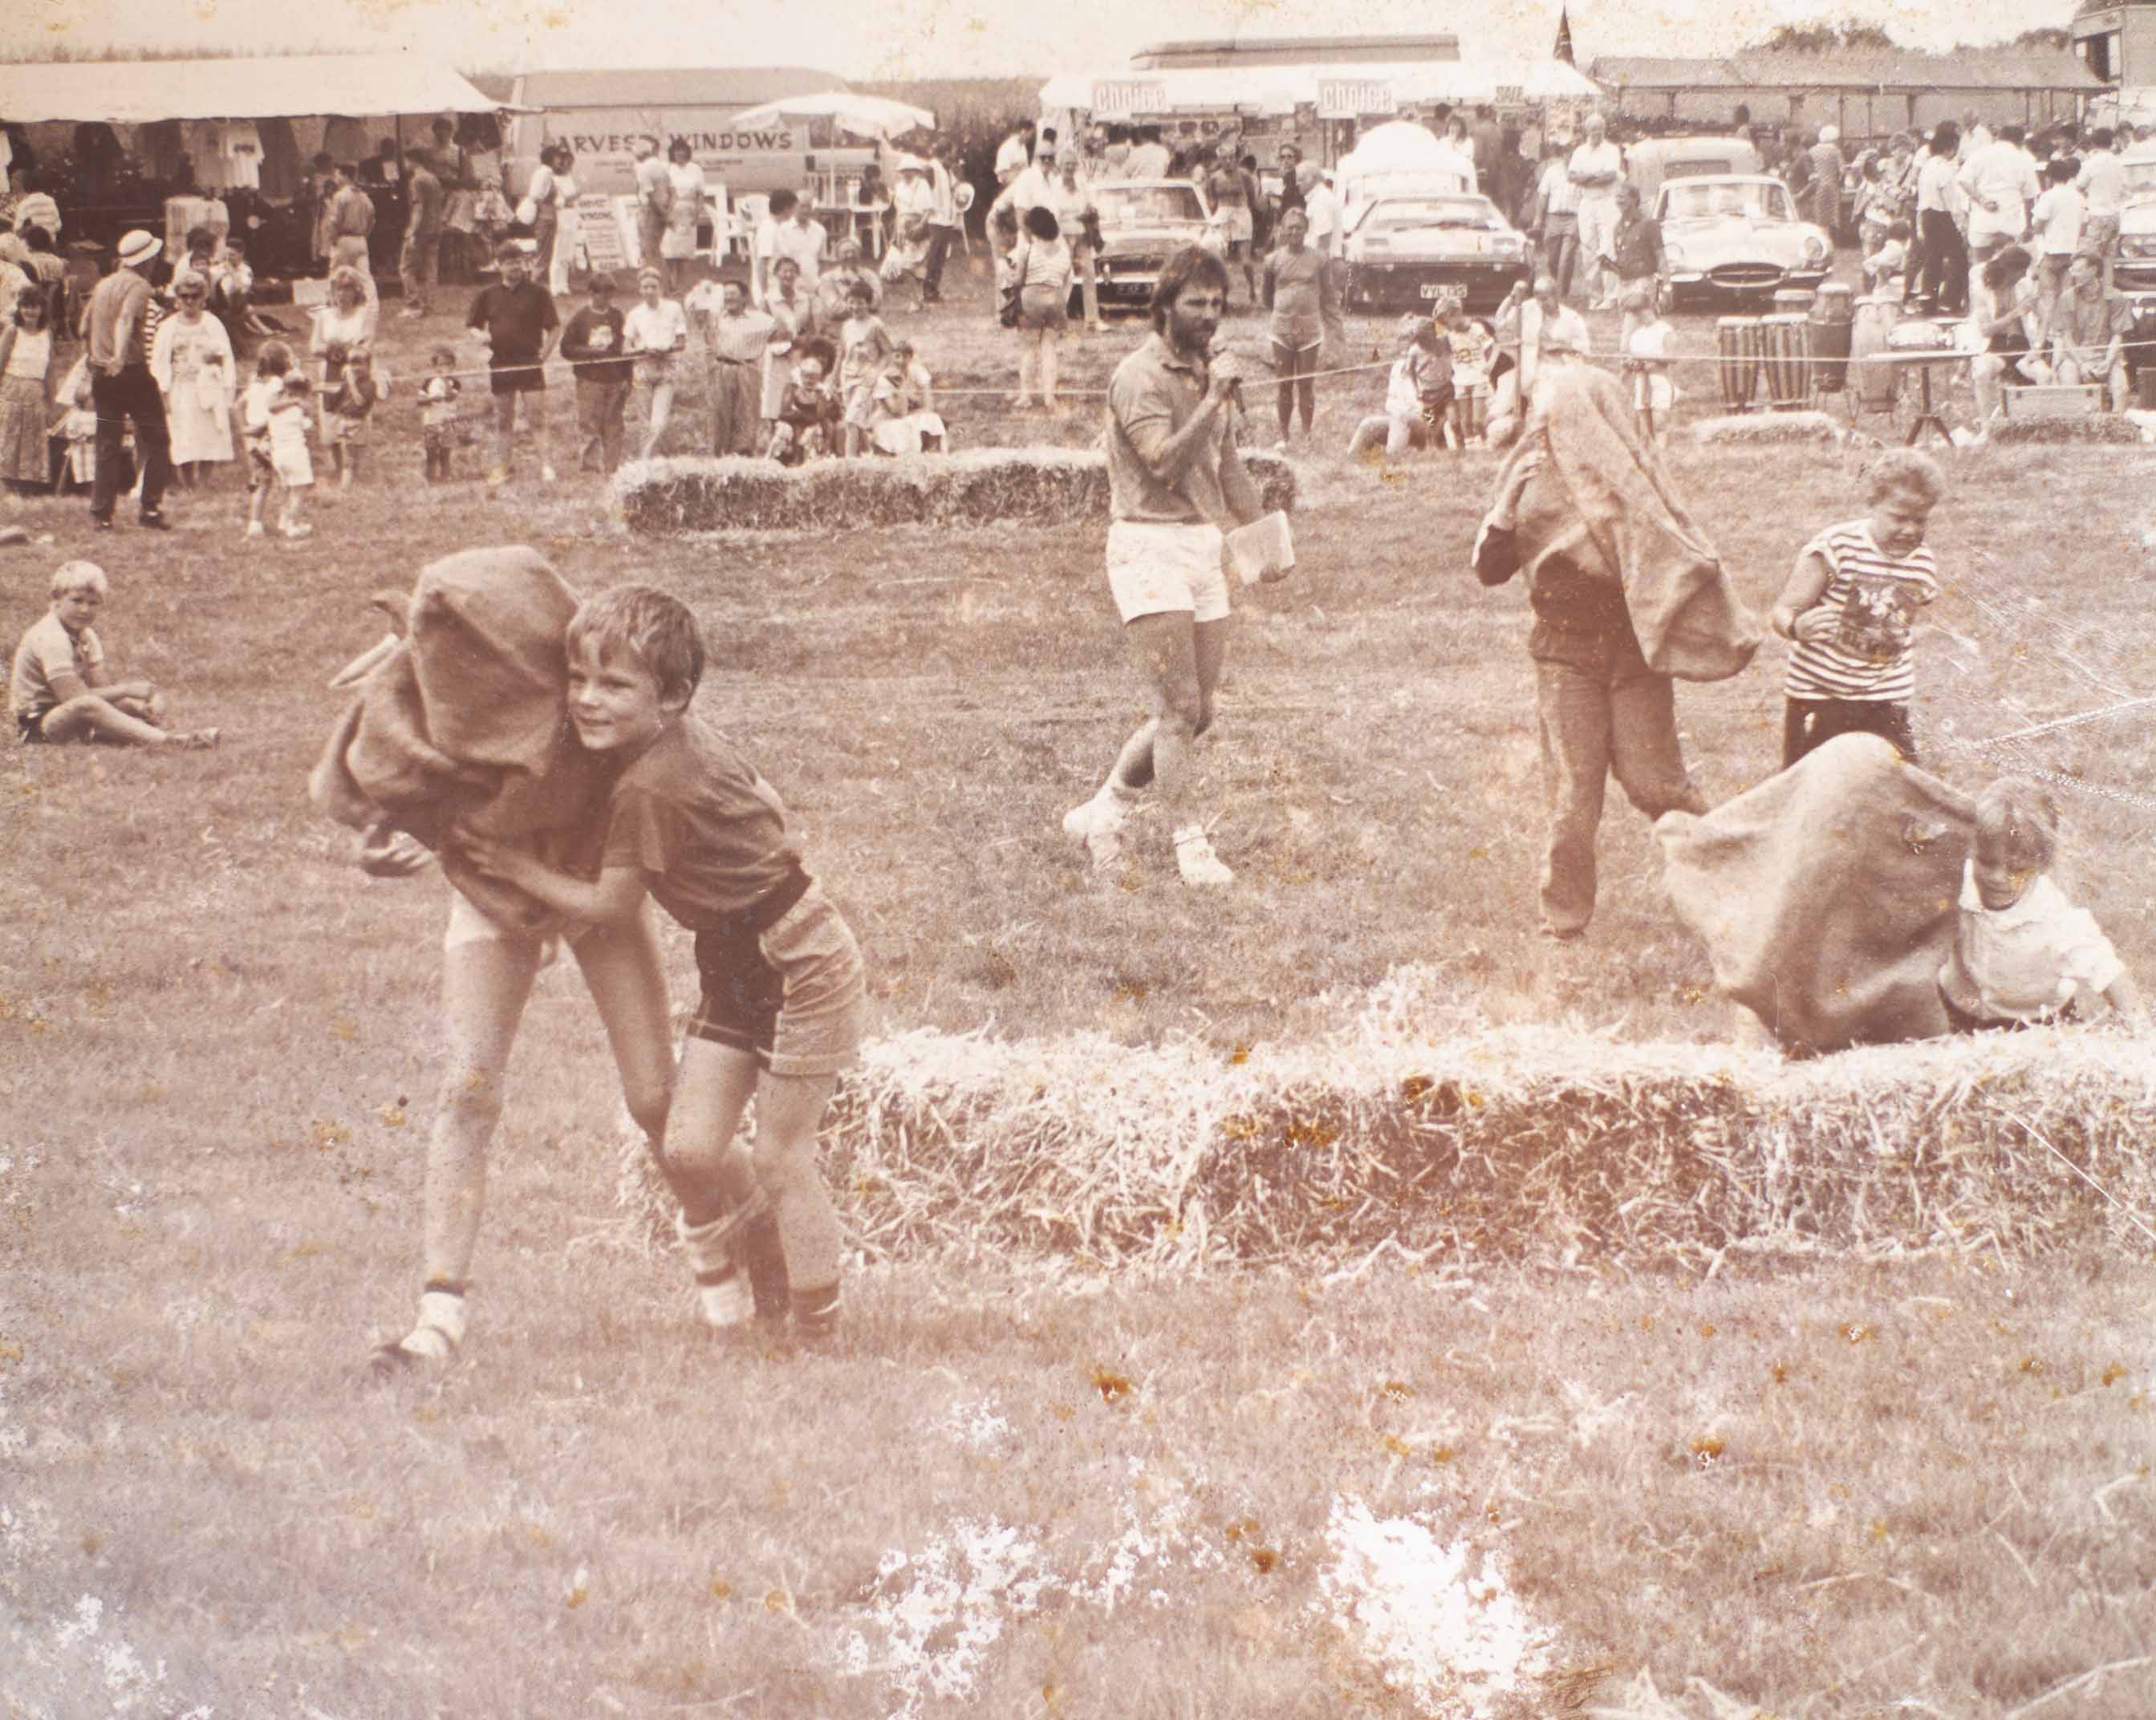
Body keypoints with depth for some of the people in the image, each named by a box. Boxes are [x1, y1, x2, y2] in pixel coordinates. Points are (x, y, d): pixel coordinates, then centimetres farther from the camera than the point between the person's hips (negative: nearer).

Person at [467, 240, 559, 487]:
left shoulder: (537, 293, 0)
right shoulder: (487, 295, 7)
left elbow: (554, 326, 3)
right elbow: (473, 325, 15)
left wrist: (544, 353, -4)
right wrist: (480, 335, -7)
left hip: (530, 363, -3)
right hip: (500, 364, 3)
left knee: (536, 416, -8)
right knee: (503, 420, 8)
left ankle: (546, 466, -8)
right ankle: (500, 469, 13)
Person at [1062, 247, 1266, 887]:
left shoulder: (1211, 376, 14)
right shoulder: (1138, 377, -10)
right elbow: (1166, 463, -22)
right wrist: (1212, 402, -27)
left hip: (1203, 545, 8)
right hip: (1149, 546, -8)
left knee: (1196, 711, 8)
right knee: (1179, 706, -11)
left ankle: (1102, 812, 20)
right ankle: (1190, 843, -6)